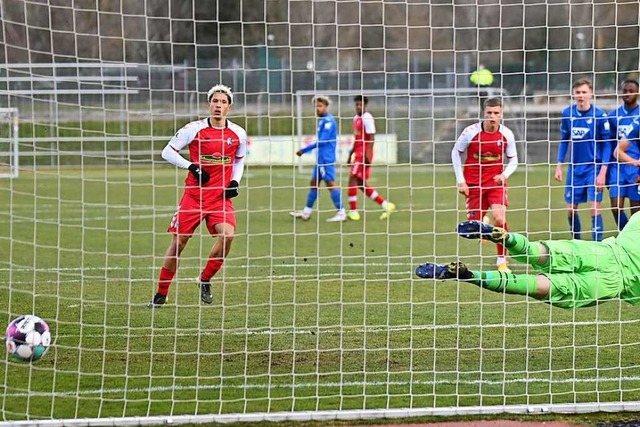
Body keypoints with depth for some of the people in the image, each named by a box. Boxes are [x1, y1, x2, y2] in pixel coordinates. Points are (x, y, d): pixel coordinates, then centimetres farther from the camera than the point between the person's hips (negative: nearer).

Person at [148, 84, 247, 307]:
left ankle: (205, 280, 0)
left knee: (227, 234, -23)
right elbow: (168, 152, 0)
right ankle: (161, 293, 15)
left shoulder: (238, 134, 3)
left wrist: (235, 182, 4)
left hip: (221, 197, 2)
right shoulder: (194, 129, -6)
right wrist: (192, 167, -13)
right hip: (194, 194, -1)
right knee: (178, 241, -1)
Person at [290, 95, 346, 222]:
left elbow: (323, 141, -20)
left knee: (330, 183, -9)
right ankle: (306, 212, 19)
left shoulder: (328, 121, -15)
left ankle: (341, 213, -7)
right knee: (314, 183, 13)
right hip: (321, 158, 10)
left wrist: (304, 150, -16)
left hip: (326, 158, -10)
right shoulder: (322, 121, 15)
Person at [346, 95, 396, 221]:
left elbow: (371, 138, -17)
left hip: (363, 154, -9)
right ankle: (386, 205, 13)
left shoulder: (367, 118, -12)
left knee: (353, 179, -9)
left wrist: (367, 155, -22)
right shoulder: (356, 118, 16)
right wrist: (351, 154, 23)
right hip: (358, 153, 9)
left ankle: (353, 212, -3)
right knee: (361, 184, 9)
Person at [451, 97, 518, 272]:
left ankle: (502, 261, -6)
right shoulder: (471, 132, -12)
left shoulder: (507, 134, -7)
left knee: (500, 219, -19)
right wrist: (460, 180, -3)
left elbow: (513, 160, 6)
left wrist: (505, 174, -14)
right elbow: (456, 152, 2)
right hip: (473, 184, 0)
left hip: (496, 182, 0)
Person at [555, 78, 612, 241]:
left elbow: (607, 145, -7)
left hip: (594, 168, -4)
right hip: (575, 168, 4)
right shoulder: (567, 114, 1)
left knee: (595, 209, -9)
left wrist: (603, 172, -13)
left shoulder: (600, 116, -11)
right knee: (571, 210, 7)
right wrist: (559, 166, 5)